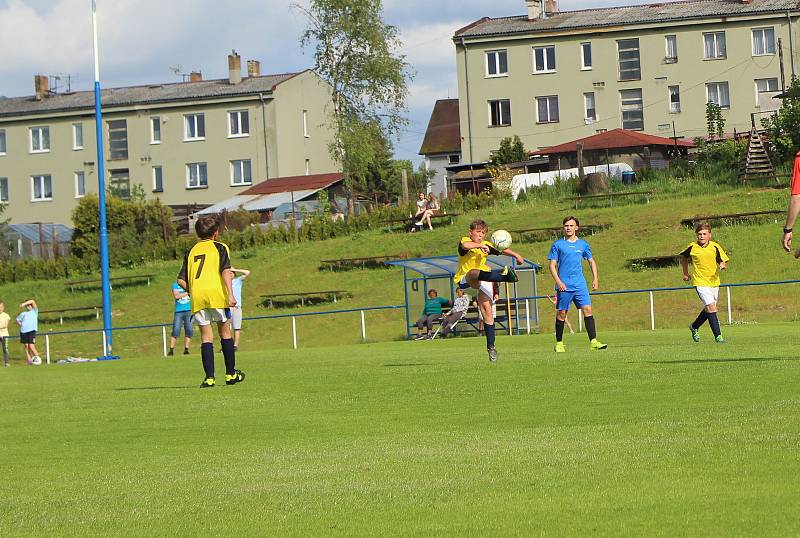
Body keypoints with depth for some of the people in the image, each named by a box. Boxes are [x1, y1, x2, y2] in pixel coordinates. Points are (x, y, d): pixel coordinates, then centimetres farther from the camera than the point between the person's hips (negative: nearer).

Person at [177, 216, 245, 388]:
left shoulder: (191, 252, 17)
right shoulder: (220, 247, 7)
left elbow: (181, 280, 10)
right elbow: (226, 271, -8)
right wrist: (230, 294, -14)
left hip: (197, 296, 2)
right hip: (216, 293, -2)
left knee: (206, 336, 4)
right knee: (225, 332, 12)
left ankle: (209, 377, -7)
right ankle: (231, 374, 15)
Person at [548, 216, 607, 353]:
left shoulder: (583, 244, 11)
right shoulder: (558, 244, 2)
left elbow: (591, 261, 20)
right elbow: (552, 265, 0)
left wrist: (595, 278, 9)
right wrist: (558, 281, -12)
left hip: (580, 285, 2)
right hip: (564, 285, -2)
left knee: (587, 309, -9)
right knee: (561, 313, 2)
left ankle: (593, 342, -12)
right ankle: (559, 343, 13)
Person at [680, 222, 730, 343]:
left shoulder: (715, 247, -4)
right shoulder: (692, 247, -5)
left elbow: (724, 261, -1)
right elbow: (683, 257, 15)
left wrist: (722, 265, -24)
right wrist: (686, 273, 18)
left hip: (714, 282, 3)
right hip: (700, 282, -3)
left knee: (708, 309, 14)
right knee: (711, 307, -15)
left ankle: (694, 327, 39)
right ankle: (718, 336, -13)